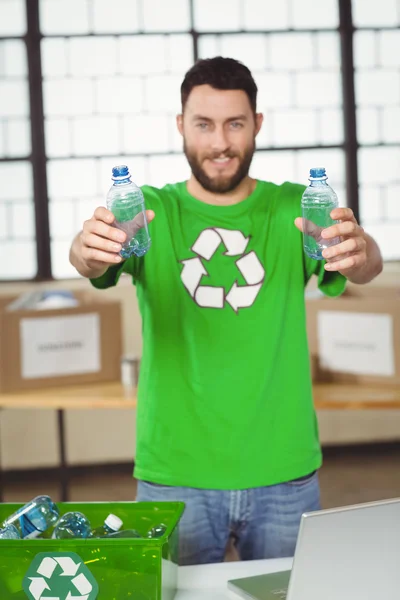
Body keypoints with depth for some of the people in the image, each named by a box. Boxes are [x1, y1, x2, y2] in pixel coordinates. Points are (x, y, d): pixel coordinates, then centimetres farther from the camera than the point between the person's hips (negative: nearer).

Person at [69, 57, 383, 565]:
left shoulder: (293, 210, 1)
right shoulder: (151, 212, 0)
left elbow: (367, 266, -15)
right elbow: (93, 262, -18)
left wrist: (361, 253, -40)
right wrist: (88, 251, -43)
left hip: (283, 470, 1)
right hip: (174, 472, -1)